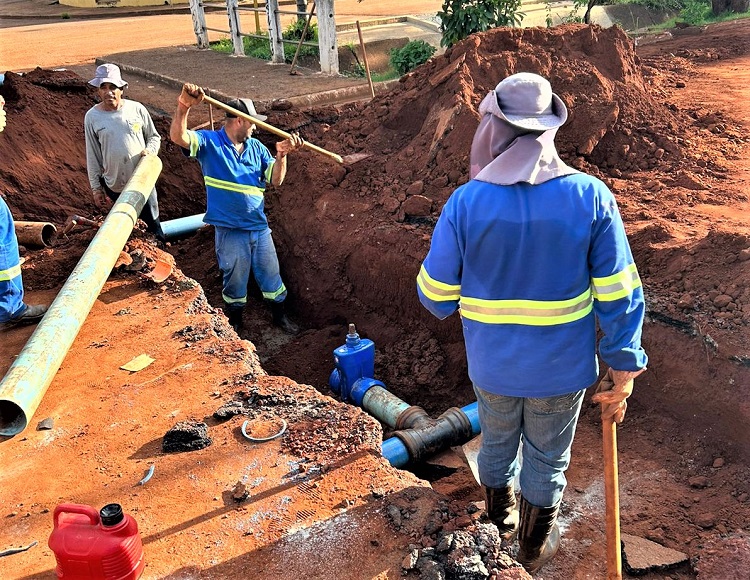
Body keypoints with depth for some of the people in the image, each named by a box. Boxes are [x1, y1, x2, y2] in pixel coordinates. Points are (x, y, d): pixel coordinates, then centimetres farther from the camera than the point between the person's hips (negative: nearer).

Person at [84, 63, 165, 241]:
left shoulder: (137, 109, -5)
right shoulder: (92, 117, -3)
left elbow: (154, 137, 8)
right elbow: (92, 156, 2)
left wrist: (149, 150, -15)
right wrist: (96, 188, 3)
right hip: (114, 186, 0)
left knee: (153, 224, 9)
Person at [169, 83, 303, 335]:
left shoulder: (256, 147, 6)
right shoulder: (209, 142, -6)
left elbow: (276, 180, 0)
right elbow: (178, 137, -24)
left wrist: (281, 155, -17)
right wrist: (183, 107, -39)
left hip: (260, 227, 4)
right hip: (230, 230, -4)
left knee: (270, 274, 16)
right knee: (235, 279, 12)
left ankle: (280, 316, 36)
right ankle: (234, 324, 34)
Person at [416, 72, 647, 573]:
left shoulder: (466, 201, -18)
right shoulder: (591, 197, -17)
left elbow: (435, 297, -10)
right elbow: (619, 297, -13)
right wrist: (623, 372, -1)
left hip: (492, 365, 1)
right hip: (562, 368, 0)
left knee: (496, 443, 28)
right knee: (548, 460, 22)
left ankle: (500, 520, 54)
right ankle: (535, 545, 45)